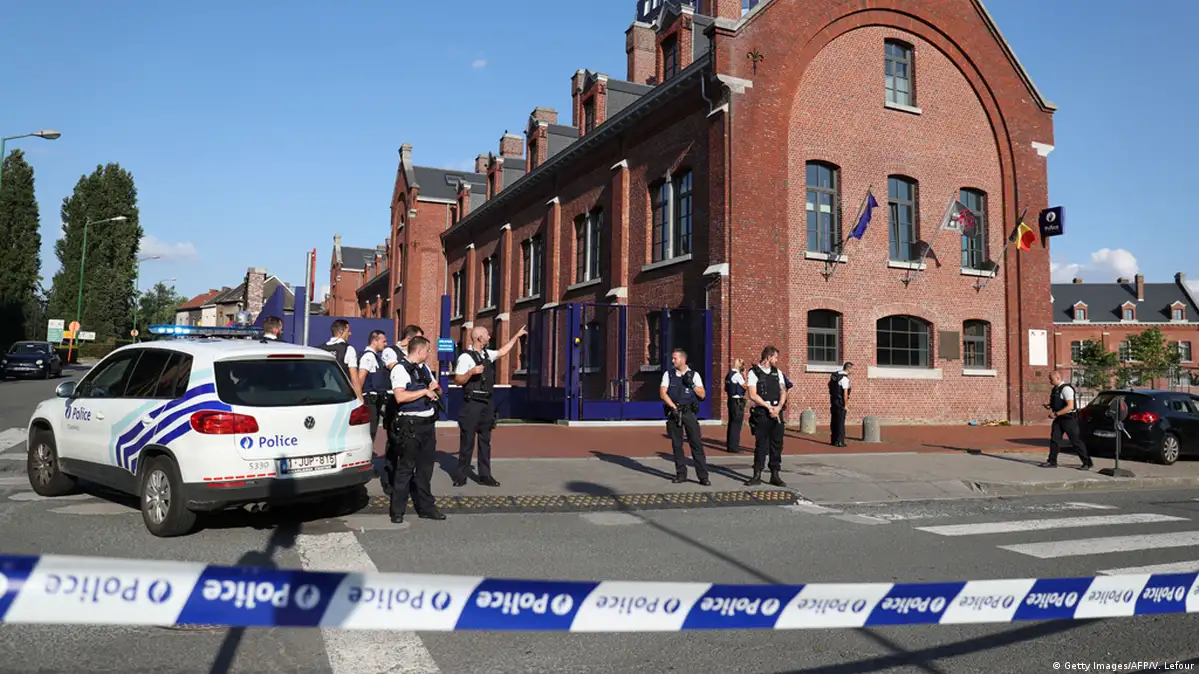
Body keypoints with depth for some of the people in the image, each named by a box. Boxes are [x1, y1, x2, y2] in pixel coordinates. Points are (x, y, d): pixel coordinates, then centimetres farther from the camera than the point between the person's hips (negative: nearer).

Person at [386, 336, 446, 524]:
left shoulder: (425, 369, 16)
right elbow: (400, 396, -22)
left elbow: (438, 392, 25)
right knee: (405, 468, -3)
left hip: (428, 423, 8)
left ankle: (425, 507, 21)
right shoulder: (400, 369, -9)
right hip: (410, 425, -8)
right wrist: (424, 391, -17)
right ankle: (397, 511, 6)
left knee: (425, 468, 13)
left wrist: (436, 387, 2)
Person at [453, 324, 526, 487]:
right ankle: (461, 476, 8)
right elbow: (458, 380, -12)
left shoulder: (487, 354, 11)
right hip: (472, 403, -8)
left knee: (485, 440, 10)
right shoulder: (466, 357, -11)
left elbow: (502, 352, 29)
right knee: (467, 440, -2)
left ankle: (485, 475, 16)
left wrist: (516, 336, 32)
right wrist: (472, 372, -27)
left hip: (486, 403, 8)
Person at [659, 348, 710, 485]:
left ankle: (703, 476, -3)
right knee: (676, 444, 5)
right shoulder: (668, 374, 6)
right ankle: (681, 474, 15)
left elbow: (702, 395, 1)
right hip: (673, 412, 1)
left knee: (697, 443, -6)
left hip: (689, 412, -1)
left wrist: (691, 384, -13)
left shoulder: (694, 375, 4)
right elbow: (662, 393, -3)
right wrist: (673, 407, -13)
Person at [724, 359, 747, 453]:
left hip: (731, 400, 9)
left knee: (732, 422, 17)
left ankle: (729, 443, 26)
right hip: (738, 401, -9)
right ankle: (733, 446, -3)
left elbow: (726, 389, 19)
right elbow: (745, 386, -14)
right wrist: (744, 376, -8)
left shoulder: (728, 374, 12)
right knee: (736, 423, -5)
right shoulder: (737, 375, -15)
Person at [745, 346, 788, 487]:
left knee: (777, 444, 5)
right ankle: (757, 475, 8)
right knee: (761, 444, 0)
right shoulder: (754, 372, -3)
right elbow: (753, 395, -11)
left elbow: (783, 391, 8)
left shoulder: (777, 372, 13)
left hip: (776, 412, 4)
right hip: (761, 412, -4)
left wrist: (778, 407, -8)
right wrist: (769, 407, -12)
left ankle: (775, 475, 12)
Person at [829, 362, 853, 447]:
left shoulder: (835, 374, 8)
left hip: (833, 401, 8)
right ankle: (839, 442, -1)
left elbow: (830, 385, 19)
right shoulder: (845, 378, -19)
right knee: (840, 422, -3)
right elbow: (845, 393, -22)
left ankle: (833, 440, 20)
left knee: (834, 421, 14)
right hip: (840, 403, -8)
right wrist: (846, 405, -15)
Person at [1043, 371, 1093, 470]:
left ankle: (1087, 463, 9)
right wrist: (1049, 406, 3)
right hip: (1059, 419, 9)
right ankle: (1052, 462, 9)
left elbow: (1070, 406, -25)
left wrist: (1055, 414, -24)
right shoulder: (1055, 389, 10)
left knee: (1076, 441, -1)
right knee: (1054, 439, 4)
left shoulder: (1066, 388, -19)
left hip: (1069, 419, -9)